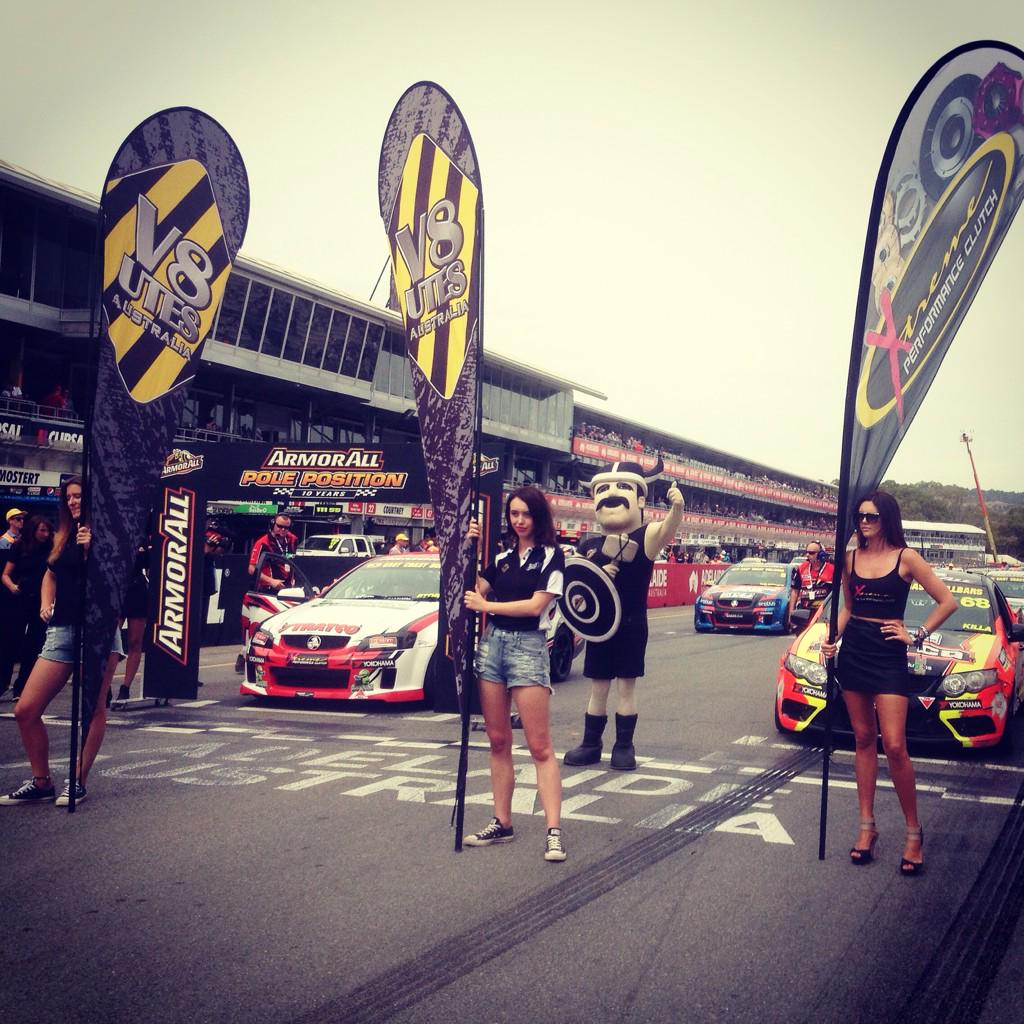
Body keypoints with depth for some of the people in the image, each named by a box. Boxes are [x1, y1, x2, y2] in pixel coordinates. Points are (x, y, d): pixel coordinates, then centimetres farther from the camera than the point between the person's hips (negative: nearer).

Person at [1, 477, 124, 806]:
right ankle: (41, 782, 12)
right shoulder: (64, 537, 16)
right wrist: (46, 604, 14)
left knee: (95, 707, -2)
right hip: (63, 629, 6)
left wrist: (93, 547, -20)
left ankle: (79, 782, 9)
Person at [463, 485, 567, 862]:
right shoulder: (502, 557, 14)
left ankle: (554, 832, -8)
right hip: (492, 643, 6)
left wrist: (486, 605, -7)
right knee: (498, 741, 9)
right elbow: (475, 590, 8)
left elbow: (536, 605, -12)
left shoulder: (551, 556, -2)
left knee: (540, 746, -7)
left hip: (528, 646, -5)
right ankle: (502, 823, 17)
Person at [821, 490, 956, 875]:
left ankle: (913, 831, 3)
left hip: (889, 656, -4)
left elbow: (948, 602, -2)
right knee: (863, 739, 8)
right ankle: (867, 826, 14)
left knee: (894, 746, -10)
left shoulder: (906, 558, -5)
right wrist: (833, 638, 3)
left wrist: (917, 636, -5)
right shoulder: (851, 558, 8)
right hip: (852, 653, 4)